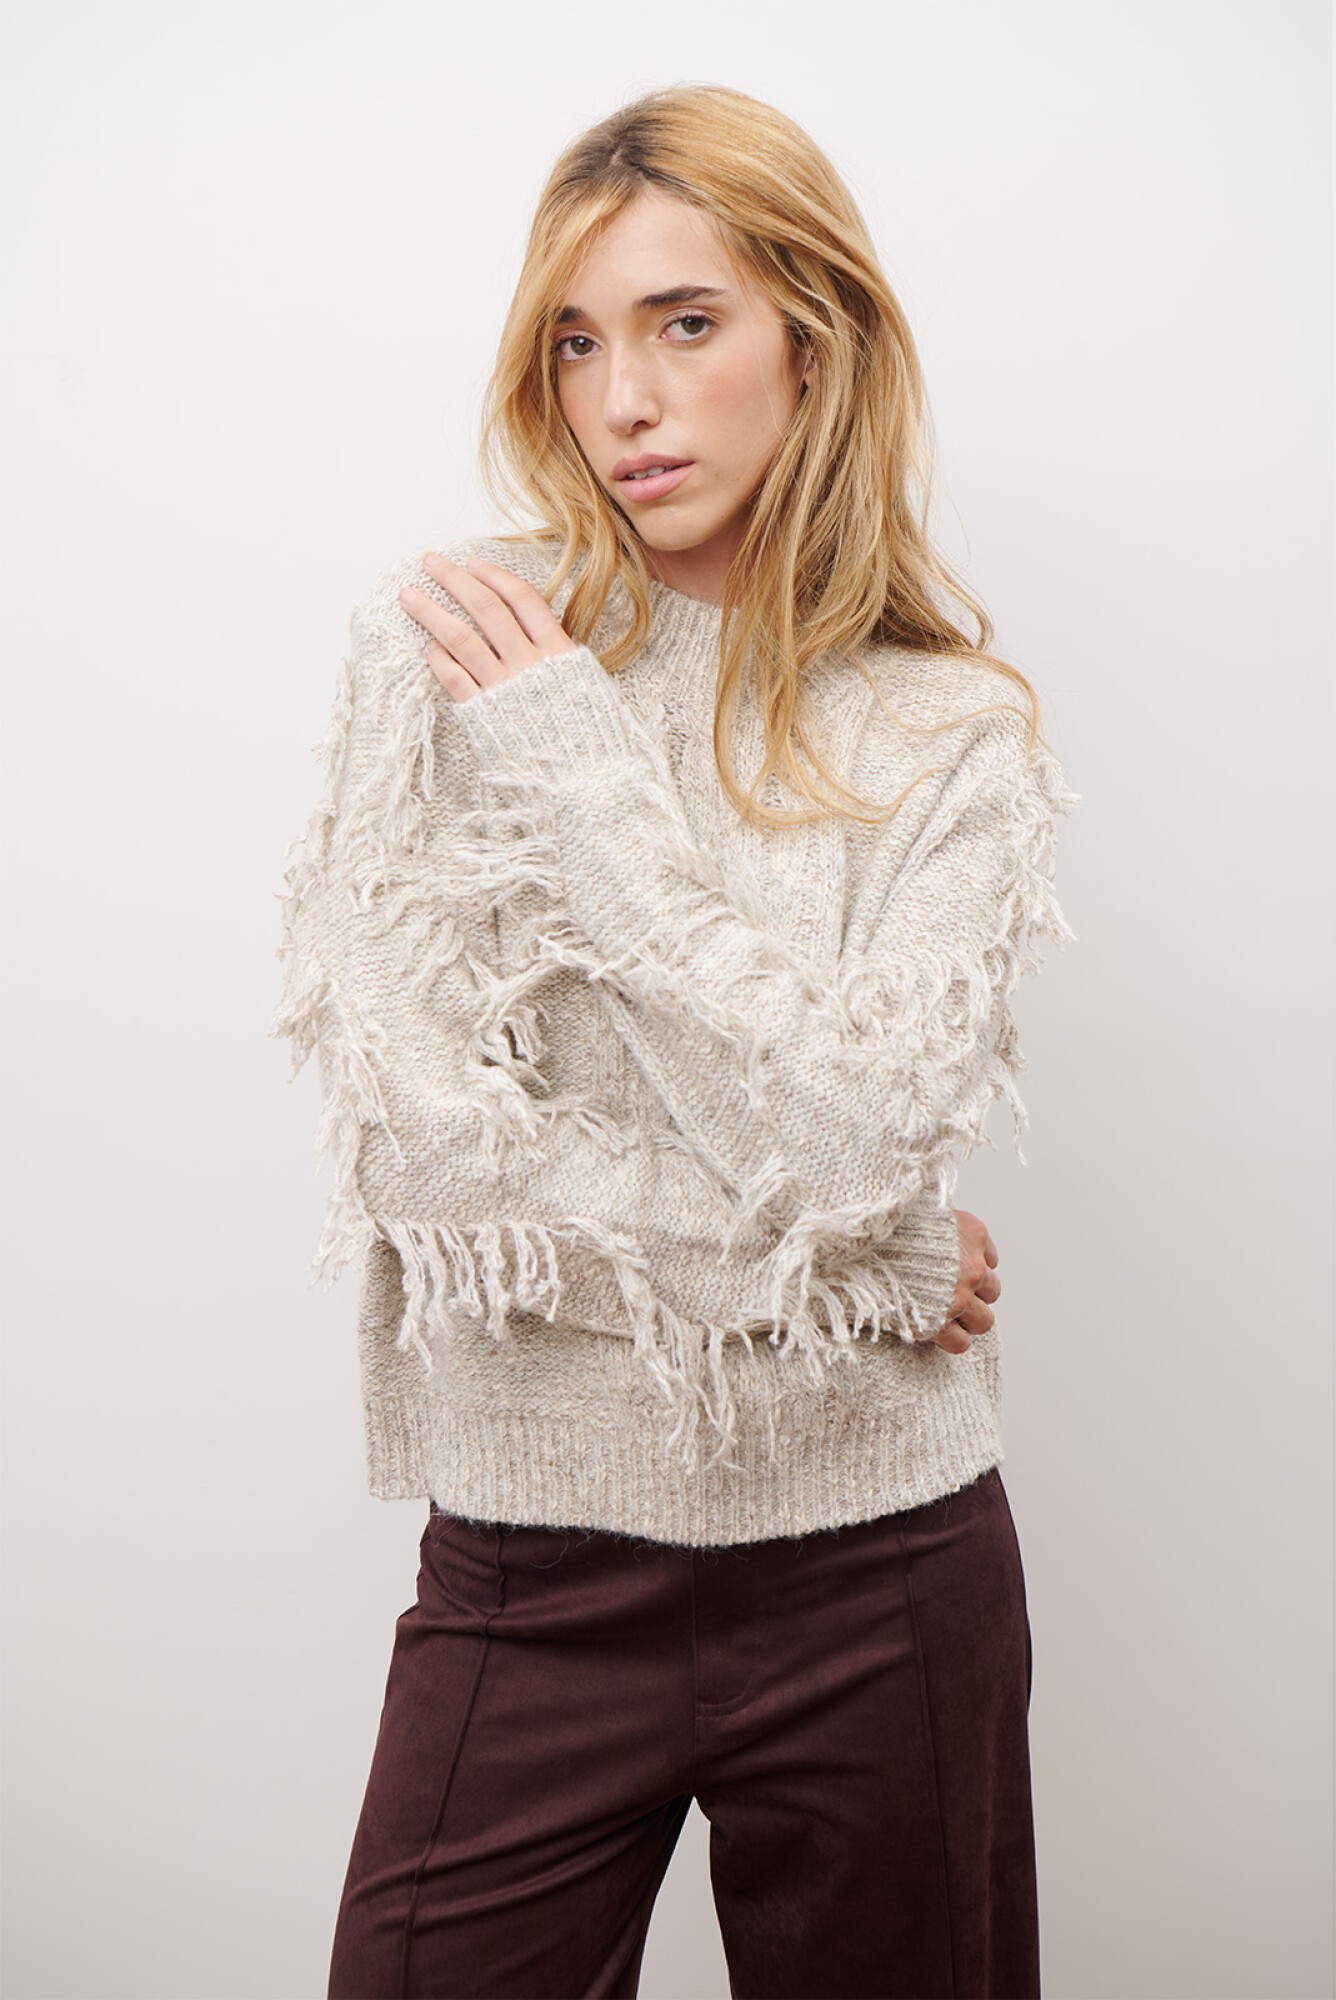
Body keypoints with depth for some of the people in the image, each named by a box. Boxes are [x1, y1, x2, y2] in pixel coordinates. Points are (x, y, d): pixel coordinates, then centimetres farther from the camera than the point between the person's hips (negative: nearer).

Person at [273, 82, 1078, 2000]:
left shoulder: (952, 730, -1)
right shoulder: (439, 650, -5)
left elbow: (856, 1134, -17)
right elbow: (422, 1138, -12)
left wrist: (580, 763, -15)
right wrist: (853, 1266, -10)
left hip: (880, 1571, 1)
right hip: (532, 1568, 0)